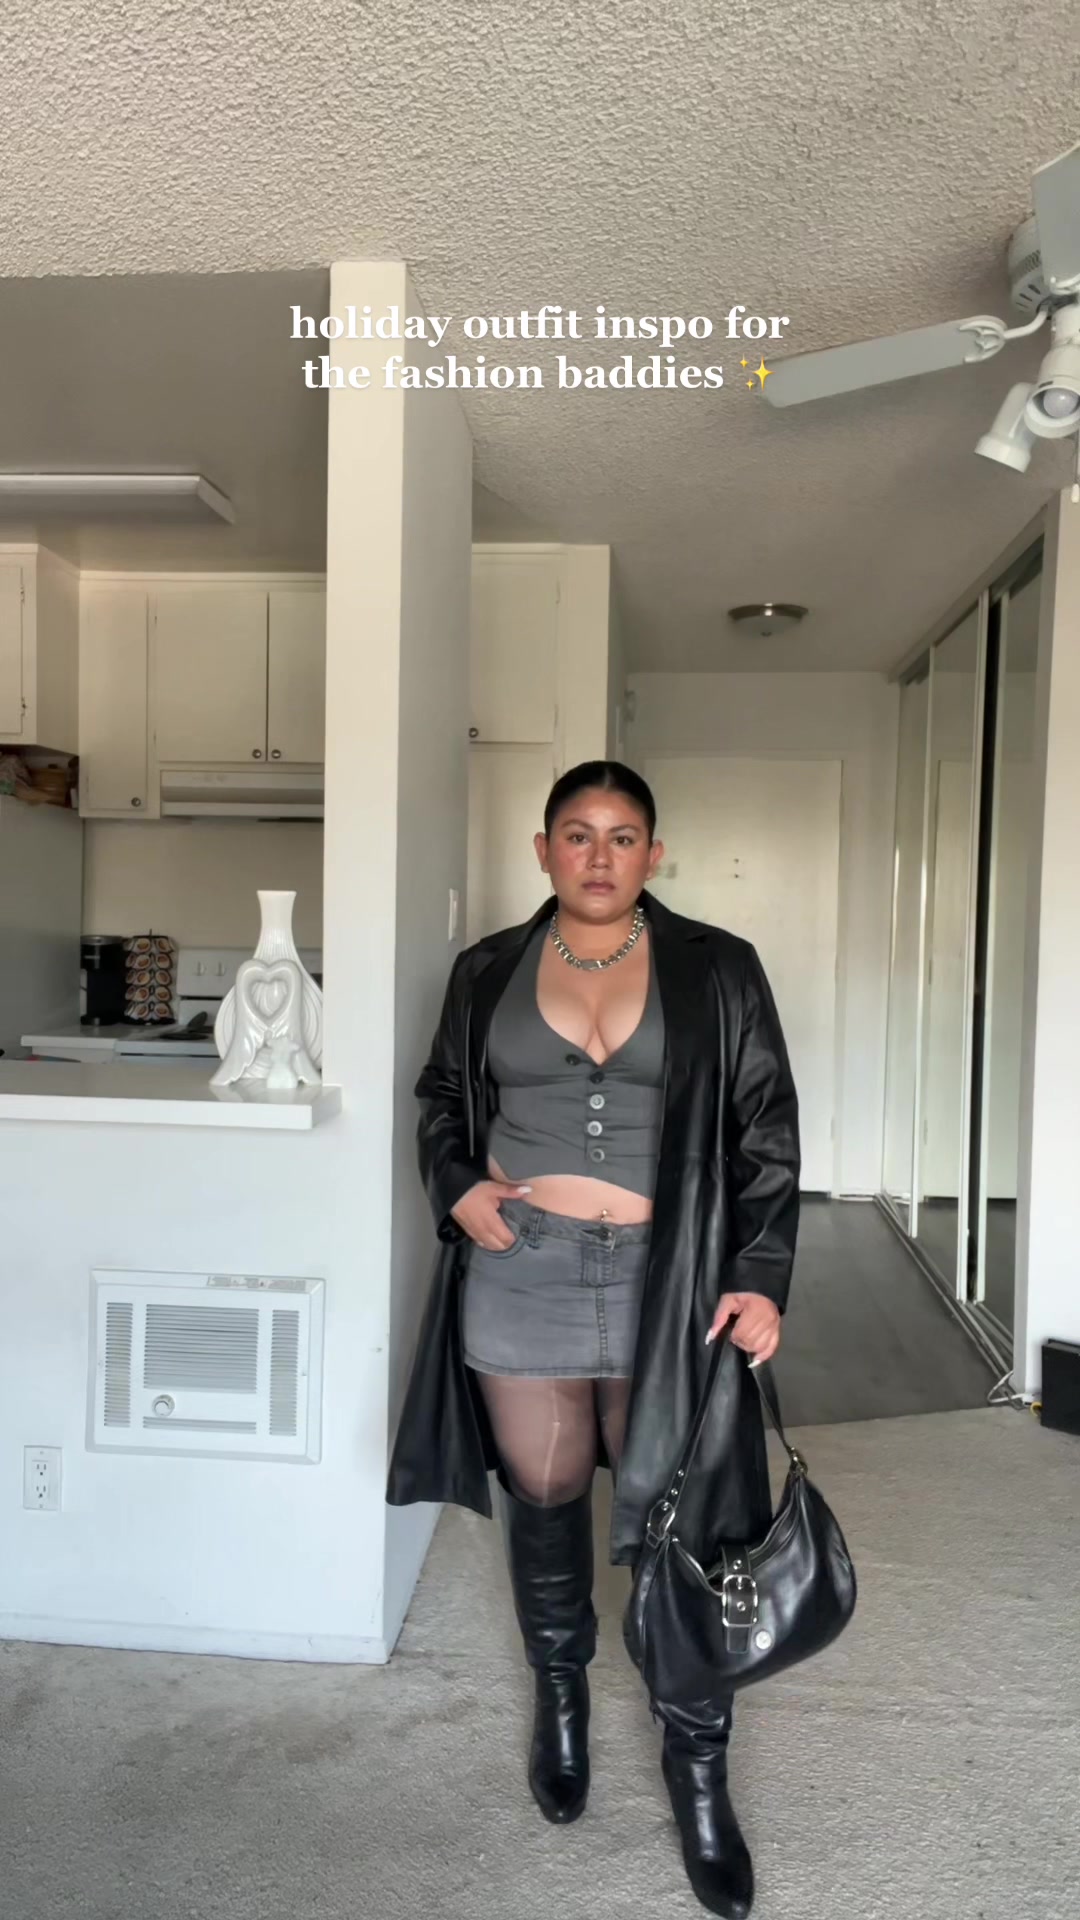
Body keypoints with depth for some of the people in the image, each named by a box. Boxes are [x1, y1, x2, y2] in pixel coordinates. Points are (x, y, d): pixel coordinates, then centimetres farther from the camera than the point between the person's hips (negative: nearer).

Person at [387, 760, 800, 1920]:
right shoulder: (489, 971, 4)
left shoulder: (716, 971, -1)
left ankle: (698, 1769, 26)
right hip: (519, 1276, 2)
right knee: (543, 1496, 17)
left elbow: (766, 1130, -1)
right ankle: (561, 1692, 44)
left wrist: (759, 1276, -7)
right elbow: (442, 1096, 15)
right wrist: (456, 1187, -4)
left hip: (665, 1280, -1)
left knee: (676, 1516, 5)